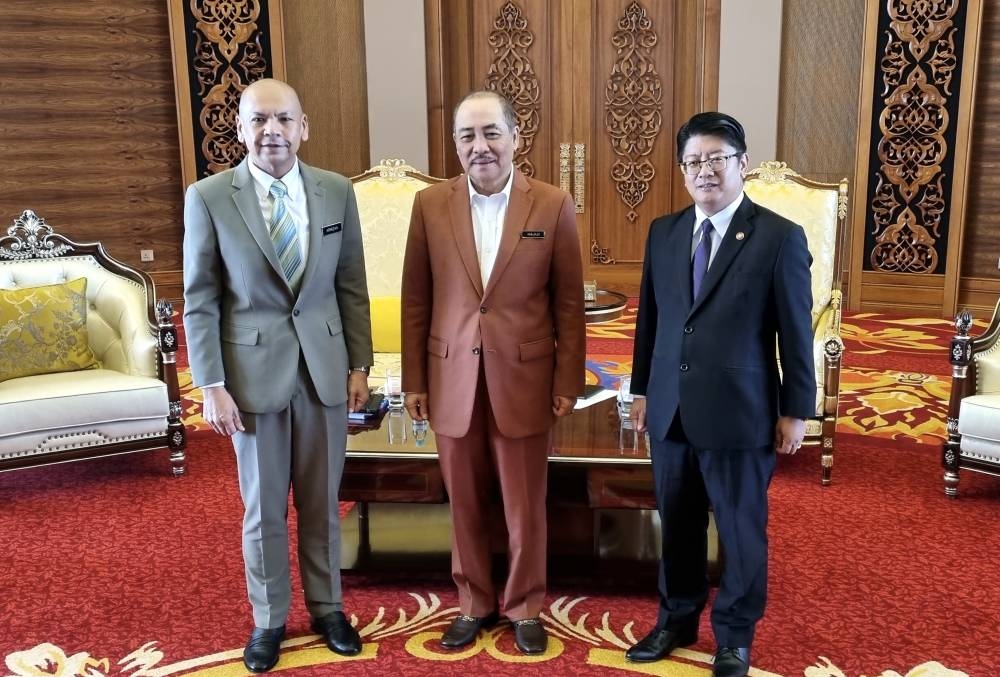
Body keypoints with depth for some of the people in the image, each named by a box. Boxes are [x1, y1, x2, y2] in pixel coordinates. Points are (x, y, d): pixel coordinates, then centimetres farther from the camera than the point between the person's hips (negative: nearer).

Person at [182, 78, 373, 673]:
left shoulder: (337, 191, -1)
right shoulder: (208, 198, -7)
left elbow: (352, 286, 5)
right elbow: (200, 302, -5)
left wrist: (359, 365, 3)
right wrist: (212, 386, -9)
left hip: (324, 367, 2)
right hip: (253, 370, -2)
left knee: (323, 502, 14)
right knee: (264, 508, 11)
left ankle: (327, 608, 34)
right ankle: (270, 619, 30)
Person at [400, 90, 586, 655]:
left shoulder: (553, 206, -4)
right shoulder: (430, 205, 1)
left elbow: (569, 303, -1)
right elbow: (416, 301, 4)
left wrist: (569, 382, -2)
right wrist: (414, 380, 3)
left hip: (524, 379, -1)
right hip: (453, 380, 2)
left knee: (526, 506, 10)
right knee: (466, 504, 14)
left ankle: (525, 607, 31)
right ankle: (475, 604, 33)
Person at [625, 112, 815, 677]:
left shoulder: (780, 237, -8)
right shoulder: (663, 232, 6)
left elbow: (797, 332, -6)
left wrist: (796, 411, -5)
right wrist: (642, 389, 12)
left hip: (740, 413, -4)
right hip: (670, 410, 4)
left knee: (742, 530, 11)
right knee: (677, 524, 17)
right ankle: (677, 621, 36)